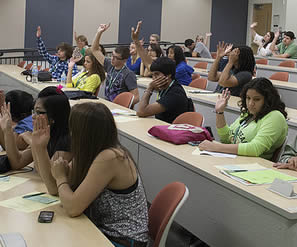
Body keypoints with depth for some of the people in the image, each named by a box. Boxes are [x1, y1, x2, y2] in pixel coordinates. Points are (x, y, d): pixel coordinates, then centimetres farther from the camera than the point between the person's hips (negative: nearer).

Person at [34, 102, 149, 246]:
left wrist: (60, 177, -8)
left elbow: (73, 208, -25)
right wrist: (41, 147, -1)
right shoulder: (88, 153, 1)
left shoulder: (110, 158, -26)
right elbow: (54, 189, 5)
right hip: (104, 231, 7)